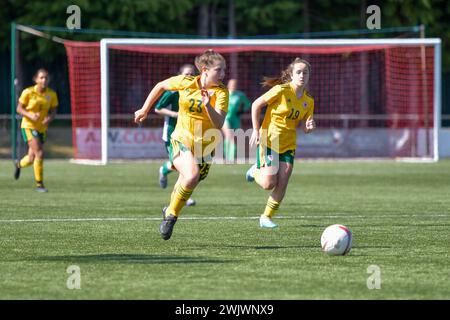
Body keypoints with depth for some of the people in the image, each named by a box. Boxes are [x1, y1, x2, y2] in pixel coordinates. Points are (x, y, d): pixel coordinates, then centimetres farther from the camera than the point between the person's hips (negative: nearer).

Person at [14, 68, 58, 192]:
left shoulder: (52, 94, -4)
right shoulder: (28, 92, -12)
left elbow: (53, 111, 5)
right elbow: (19, 108, -4)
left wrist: (49, 118, -18)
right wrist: (30, 115, -22)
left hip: (42, 128, 4)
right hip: (28, 126, -4)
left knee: (31, 159, 9)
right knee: (39, 154, -20)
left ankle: (19, 164, 46)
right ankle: (39, 184, -9)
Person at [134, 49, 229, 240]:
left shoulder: (221, 92, -12)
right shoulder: (186, 82, -9)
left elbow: (219, 124, -23)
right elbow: (161, 86, 10)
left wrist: (208, 106, -40)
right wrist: (145, 110, 15)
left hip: (204, 146, 2)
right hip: (182, 140, -2)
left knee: (187, 185, 9)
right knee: (191, 176, -27)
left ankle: (170, 212, 39)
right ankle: (172, 213, -8)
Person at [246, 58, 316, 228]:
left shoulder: (308, 101, 3)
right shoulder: (282, 90, -14)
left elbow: (303, 126, 12)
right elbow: (256, 105, -9)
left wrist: (309, 127, -13)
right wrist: (256, 130, -12)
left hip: (288, 144, 5)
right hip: (269, 140, -5)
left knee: (282, 183, -7)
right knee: (268, 184, -10)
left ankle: (266, 217, 8)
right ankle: (256, 171, 25)